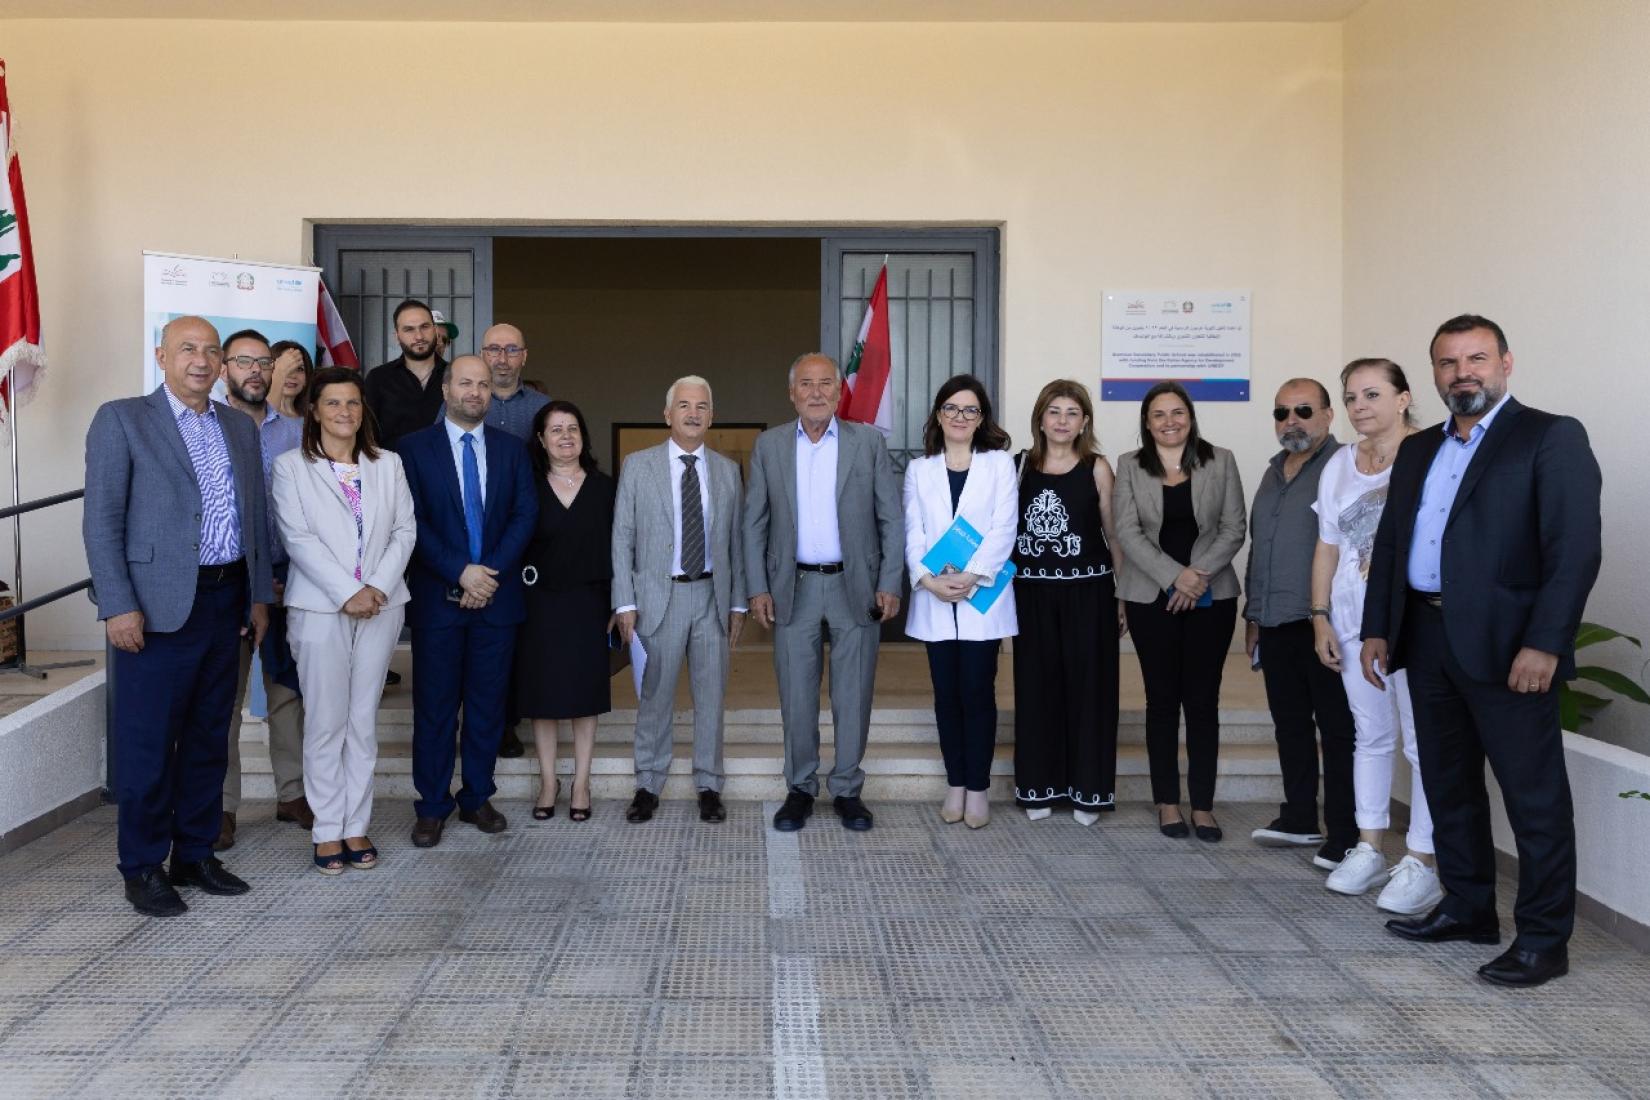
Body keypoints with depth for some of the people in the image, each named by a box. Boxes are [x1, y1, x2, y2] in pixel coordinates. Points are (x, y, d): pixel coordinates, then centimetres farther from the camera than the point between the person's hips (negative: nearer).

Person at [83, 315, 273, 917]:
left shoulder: (240, 428, 14)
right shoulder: (121, 420, -3)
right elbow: (101, 521, -7)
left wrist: (259, 595, 11)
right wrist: (118, 607, -13)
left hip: (226, 602, 6)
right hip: (157, 606, -5)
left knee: (209, 738, 13)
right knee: (146, 743, 2)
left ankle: (196, 854, 26)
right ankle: (143, 868, 16)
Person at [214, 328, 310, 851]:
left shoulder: (295, 431, 7)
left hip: (286, 577, 3)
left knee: (288, 689, 10)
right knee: (223, 695, 4)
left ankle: (291, 793, 22)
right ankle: (223, 806, 13)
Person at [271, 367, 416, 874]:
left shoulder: (387, 464, 11)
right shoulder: (291, 467, 1)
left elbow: (405, 530, 5)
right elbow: (299, 539, -8)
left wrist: (379, 588, -9)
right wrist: (348, 593, -14)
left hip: (381, 605, 3)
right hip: (320, 608, -3)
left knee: (364, 721, 7)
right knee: (326, 723, 0)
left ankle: (356, 825, 14)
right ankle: (327, 830, 9)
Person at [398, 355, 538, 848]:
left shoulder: (512, 449, 9)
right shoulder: (415, 448, 1)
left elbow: (525, 514, 1)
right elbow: (414, 521, -6)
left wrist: (491, 572, -11)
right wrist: (459, 572, -15)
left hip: (497, 595, 2)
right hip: (437, 597, -2)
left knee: (488, 704, 8)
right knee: (434, 707, 3)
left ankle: (477, 798, 19)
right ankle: (432, 807, 12)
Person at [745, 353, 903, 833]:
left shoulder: (869, 441, 1)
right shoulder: (769, 445, 4)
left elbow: (892, 518, 1)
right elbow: (754, 522, 6)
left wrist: (890, 584, -5)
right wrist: (758, 588, -1)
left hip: (855, 586, -1)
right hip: (793, 587, 1)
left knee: (852, 698, 6)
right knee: (796, 699, 6)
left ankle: (847, 790, 19)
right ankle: (800, 789, 20)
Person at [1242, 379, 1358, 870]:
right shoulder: (1274, 472, 18)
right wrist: (1253, 614, 23)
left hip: (1322, 623, -8)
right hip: (1276, 623, 8)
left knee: (1337, 730, -1)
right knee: (1290, 725, 15)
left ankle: (1344, 836, 5)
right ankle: (1299, 819, 26)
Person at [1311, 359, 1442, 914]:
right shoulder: (1339, 465, 10)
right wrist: (1320, 617, 9)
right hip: (1355, 620, 6)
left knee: (1423, 741, -1)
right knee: (1372, 736, 14)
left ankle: (1421, 863, 7)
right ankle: (1369, 851, 23)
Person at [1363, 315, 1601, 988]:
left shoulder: (1551, 438, -4)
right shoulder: (1418, 451, 16)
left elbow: (1575, 550, -12)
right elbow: (1388, 544, 18)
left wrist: (1542, 645, -19)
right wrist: (1377, 629, 11)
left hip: (1505, 646, -7)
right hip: (1427, 639, 7)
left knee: (1535, 796, 1)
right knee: (1448, 785, 15)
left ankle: (1543, 940, 11)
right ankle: (1467, 910, 29)